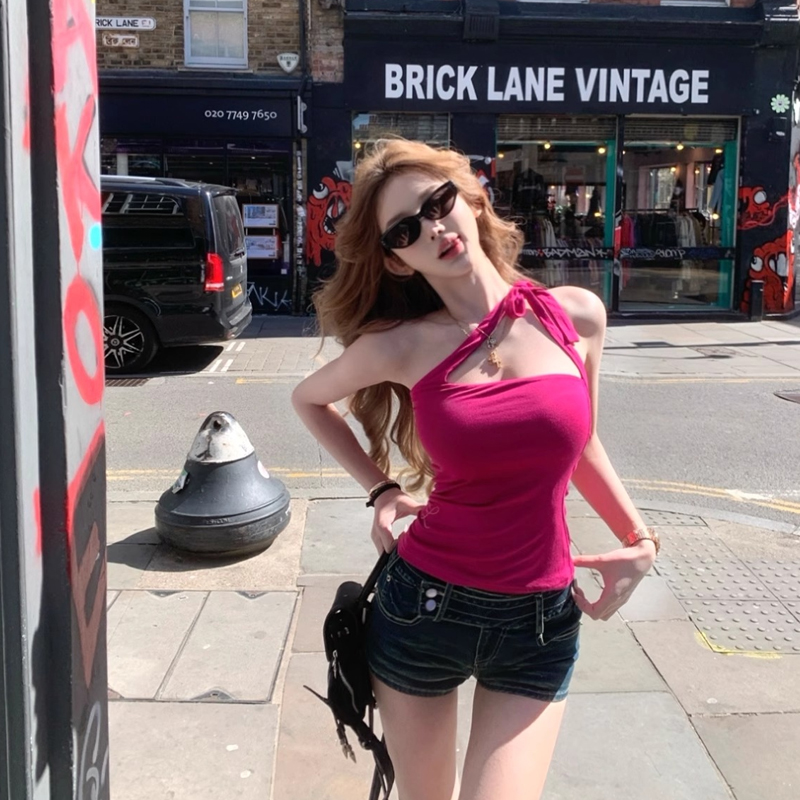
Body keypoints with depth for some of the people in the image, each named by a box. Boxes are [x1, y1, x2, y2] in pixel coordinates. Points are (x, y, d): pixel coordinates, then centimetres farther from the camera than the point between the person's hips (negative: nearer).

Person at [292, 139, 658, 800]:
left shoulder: (576, 315, -3)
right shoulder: (401, 345, -8)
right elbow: (308, 399, 11)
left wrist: (639, 540, 6)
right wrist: (379, 488, 2)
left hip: (541, 623, 0)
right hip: (422, 608, 0)